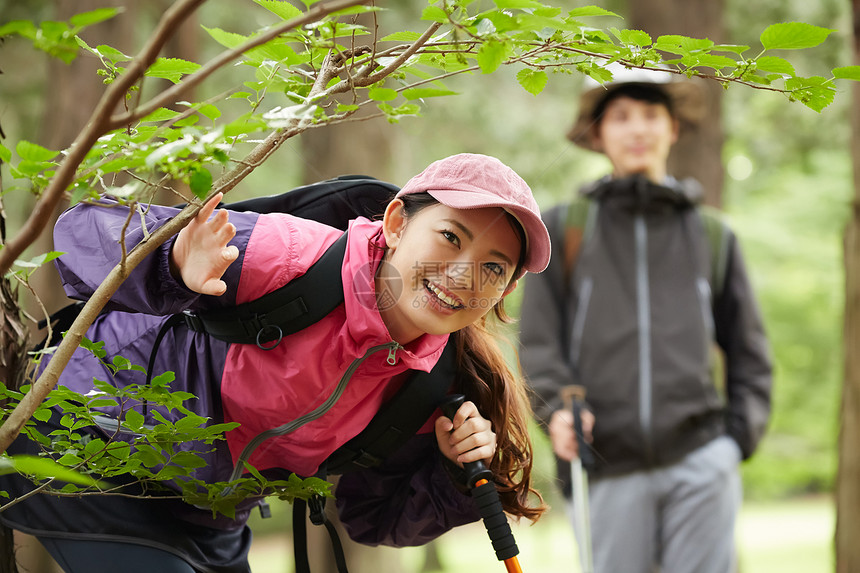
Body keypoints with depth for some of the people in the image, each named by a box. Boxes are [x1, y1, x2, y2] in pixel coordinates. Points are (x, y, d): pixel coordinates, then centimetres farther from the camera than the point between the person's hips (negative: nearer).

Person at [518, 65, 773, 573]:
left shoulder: (713, 236, 16)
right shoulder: (564, 229, 11)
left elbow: (749, 351, 19)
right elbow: (538, 340, 6)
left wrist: (741, 432, 5)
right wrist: (556, 408, -12)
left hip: (700, 460, 1)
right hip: (606, 468, -1)